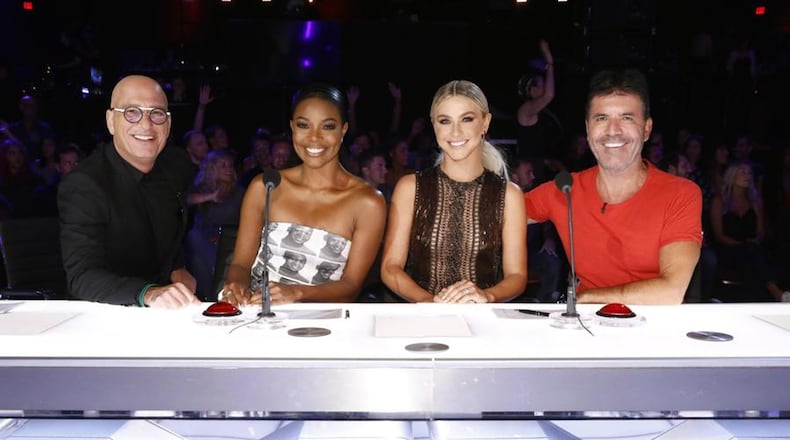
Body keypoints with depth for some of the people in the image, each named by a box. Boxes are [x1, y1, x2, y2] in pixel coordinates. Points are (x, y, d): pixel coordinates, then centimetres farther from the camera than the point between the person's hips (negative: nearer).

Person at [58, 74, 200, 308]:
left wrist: (178, 268, 5)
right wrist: (148, 293, -40)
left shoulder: (178, 163, 0)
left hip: (169, 312, 6)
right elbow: (82, 278, -24)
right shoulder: (82, 186, -17)